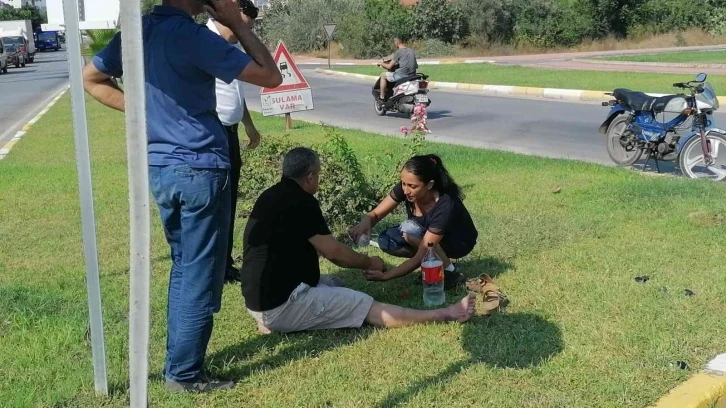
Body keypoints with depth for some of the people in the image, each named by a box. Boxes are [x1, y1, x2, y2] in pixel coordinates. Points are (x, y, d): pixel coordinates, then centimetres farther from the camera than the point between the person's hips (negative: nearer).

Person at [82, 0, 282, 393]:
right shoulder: (192, 35, -18)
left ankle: (177, 360, 30)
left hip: (159, 169, 8)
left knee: (182, 266, 20)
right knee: (200, 275, 4)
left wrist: (142, 109, 12)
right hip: (200, 170, -8)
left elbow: (90, 79, 19)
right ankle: (184, 373, 15)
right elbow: (270, 76, -17)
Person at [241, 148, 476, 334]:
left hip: (260, 299, 9)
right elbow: (334, 253, -10)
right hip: (280, 303, -9)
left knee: (334, 284, 25)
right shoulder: (300, 201, -16)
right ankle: (445, 315, -4)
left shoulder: (272, 196, 12)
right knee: (369, 308, -7)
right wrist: (369, 263, 8)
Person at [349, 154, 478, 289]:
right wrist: (365, 223, -41)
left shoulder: (445, 206, -38)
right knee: (386, 241, -20)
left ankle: (450, 273, -14)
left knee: (410, 229, -33)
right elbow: (375, 215, -17)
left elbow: (421, 256, -38)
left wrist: (385, 276, -45)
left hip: (460, 242, -6)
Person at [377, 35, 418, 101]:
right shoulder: (412, 51, 13)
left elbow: (389, 66, -7)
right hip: (412, 75, 7)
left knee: (383, 75, 13)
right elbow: (416, 66, 20)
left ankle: (382, 97, 9)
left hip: (402, 75, -7)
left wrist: (382, 64, 15)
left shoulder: (398, 52, -8)